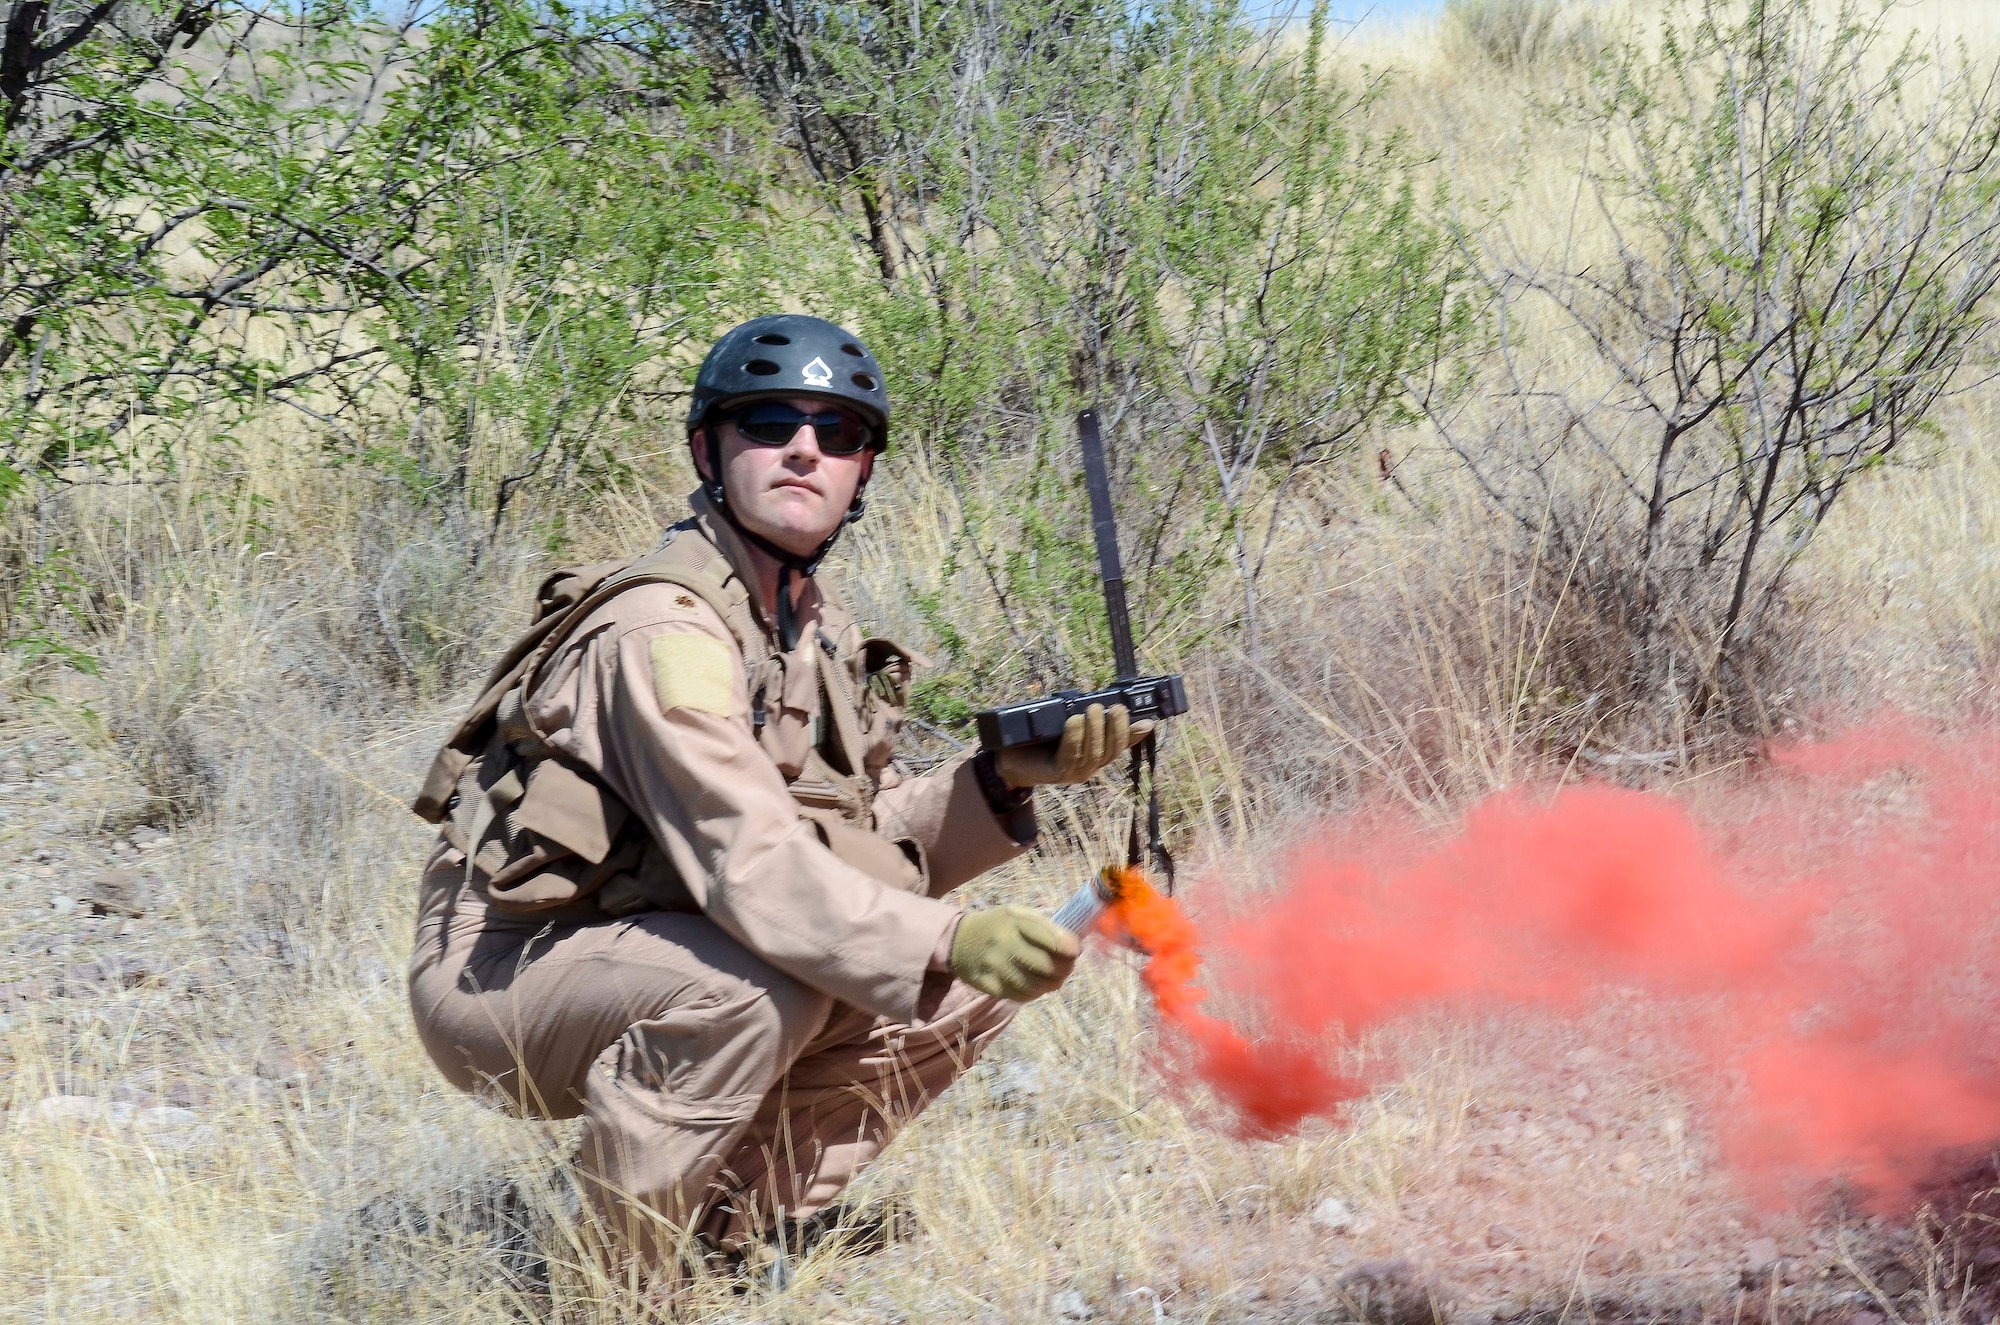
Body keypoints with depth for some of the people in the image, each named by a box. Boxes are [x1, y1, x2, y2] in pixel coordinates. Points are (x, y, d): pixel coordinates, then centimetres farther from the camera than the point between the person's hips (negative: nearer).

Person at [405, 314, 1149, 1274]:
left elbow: (870, 844, 3)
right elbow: (750, 863, -34)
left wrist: (1005, 779, -13)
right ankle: (627, 1272, -17)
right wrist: (947, 940, -43)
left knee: (972, 982, -1)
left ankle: (748, 1226, 5)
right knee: (759, 985, -36)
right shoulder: (664, 627, -23)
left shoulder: (818, 633, 7)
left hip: (651, 961, 9)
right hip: (501, 975, -9)